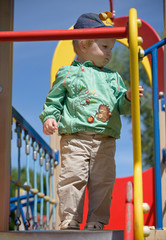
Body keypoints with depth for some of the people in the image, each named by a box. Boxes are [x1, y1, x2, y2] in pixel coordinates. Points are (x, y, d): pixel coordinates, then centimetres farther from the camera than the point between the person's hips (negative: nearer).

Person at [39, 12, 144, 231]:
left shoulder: (113, 77, 20)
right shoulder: (67, 74, 9)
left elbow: (121, 106, 15)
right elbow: (53, 100, 10)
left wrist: (128, 97, -7)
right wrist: (49, 117, -8)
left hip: (106, 141, 4)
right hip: (75, 137, -3)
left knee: (103, 182, 2)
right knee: (72, 178, -10)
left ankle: (96, 222, 12)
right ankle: (69, 221, -1)